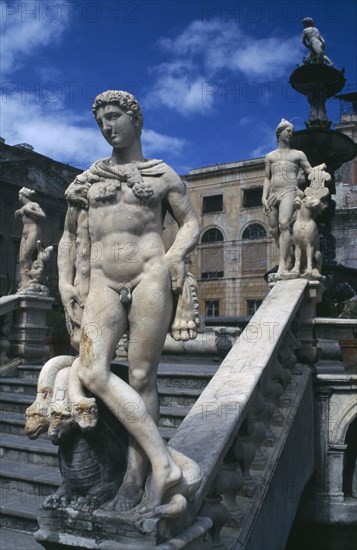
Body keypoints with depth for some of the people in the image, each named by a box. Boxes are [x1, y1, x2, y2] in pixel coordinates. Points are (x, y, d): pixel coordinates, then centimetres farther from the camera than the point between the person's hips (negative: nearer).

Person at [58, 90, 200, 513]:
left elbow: (191, 223, 13)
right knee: (91, 372, -17)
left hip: (150, 279, -2)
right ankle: (163, 462, -15)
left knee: (141, 377, -3)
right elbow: (70, 237, 20)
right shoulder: (88, 179, 18)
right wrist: (65, 286, 9)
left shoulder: (163, 174, 11)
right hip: (104, 285, 3)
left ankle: (135, 478, 9)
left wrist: (177, 254, -8)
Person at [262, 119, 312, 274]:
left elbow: (311, 173, 13)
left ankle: (282, 264, -29)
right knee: (273, 229, -2)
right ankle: (289, 259, 9)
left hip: (289, 192, -4)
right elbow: (267, 178, 18)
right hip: (273, 194, 4)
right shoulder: (270, 156, 23)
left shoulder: (298, 154, 17)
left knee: (284, 224, -24)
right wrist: (264, 197, 6)